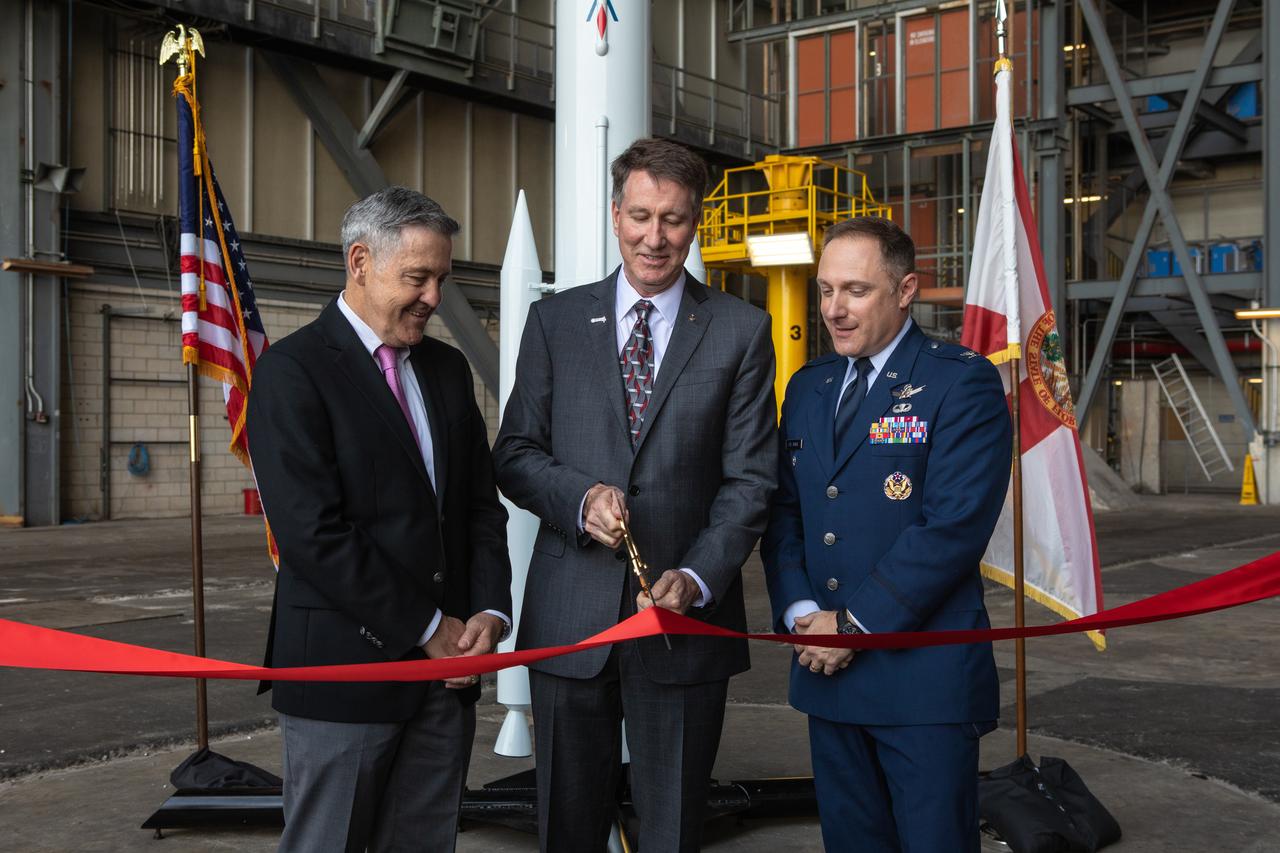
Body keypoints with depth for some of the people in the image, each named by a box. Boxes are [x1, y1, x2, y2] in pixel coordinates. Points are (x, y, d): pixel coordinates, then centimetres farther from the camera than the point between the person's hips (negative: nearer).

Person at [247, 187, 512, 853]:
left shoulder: (447, 368, 13)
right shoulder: (291, 370, -9)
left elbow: (483, 504, 14)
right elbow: (312, 535, -17)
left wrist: (489, 612, -3)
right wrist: (428, 629, -13)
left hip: (446, 668, 6)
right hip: (344, 669, -6)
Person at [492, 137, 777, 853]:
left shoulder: (741, 331, 2)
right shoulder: (556, 321, 6)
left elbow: (749, 478, -1)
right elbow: (515, 453, 5)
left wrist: (697, 578, -15)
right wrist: (580, 496, -15)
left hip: (687, 614, -1)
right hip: (570, 617, 1)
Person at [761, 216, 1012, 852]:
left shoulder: (962, 382, -8)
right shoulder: (807, 388, 13)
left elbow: (955, 525, -16)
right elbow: (783, 512, 12)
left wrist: (855, 624, -15)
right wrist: (799, 612, -5)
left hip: (925, 677, -6)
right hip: (826, 669, 6)